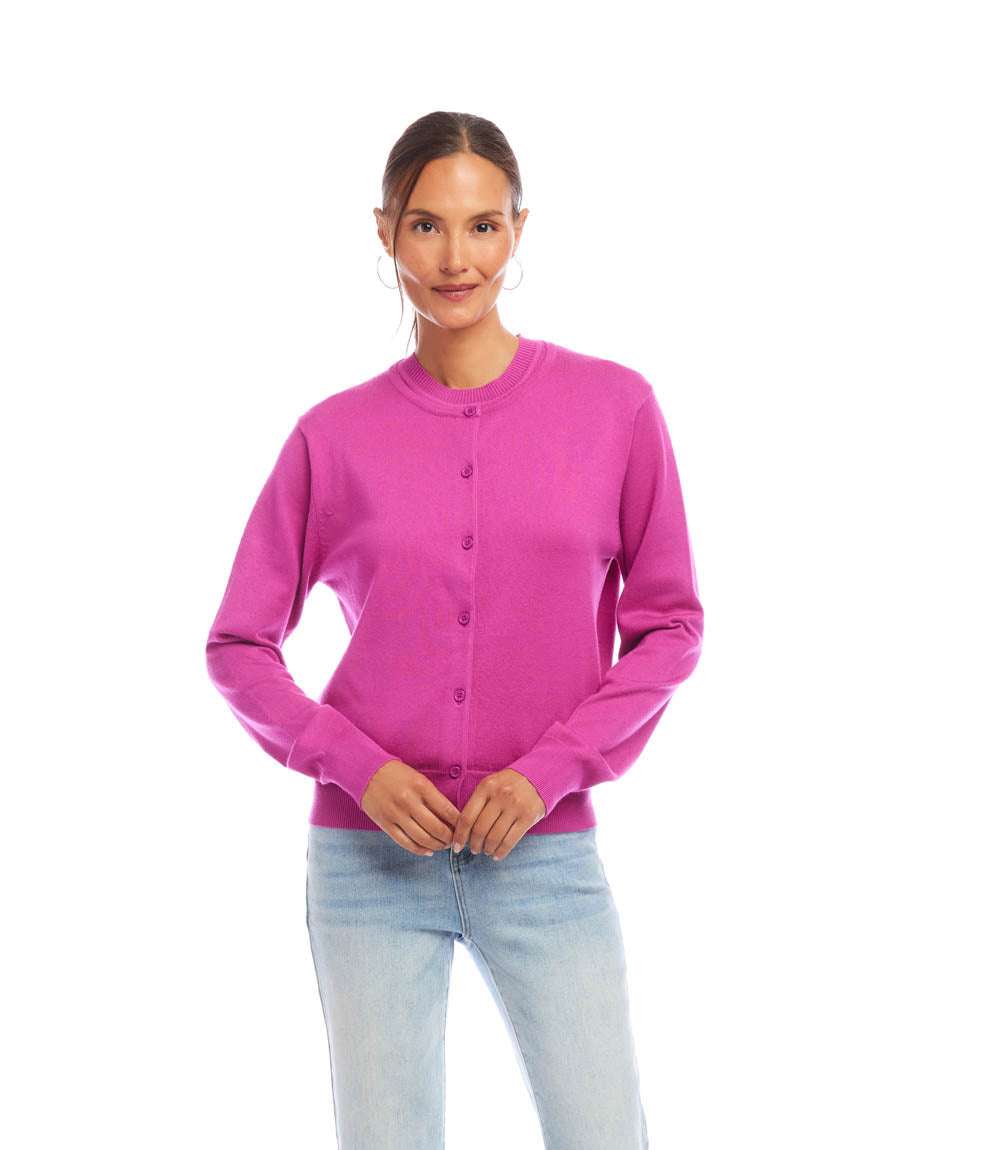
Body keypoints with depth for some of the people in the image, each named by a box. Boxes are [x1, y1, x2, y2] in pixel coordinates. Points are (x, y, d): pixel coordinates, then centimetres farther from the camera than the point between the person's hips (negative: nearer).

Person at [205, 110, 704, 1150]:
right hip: (371, 857, 0)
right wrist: (357, 765, -10)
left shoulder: (613, 406, -1)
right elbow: (238, 647, 5)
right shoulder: (337, 433, 0)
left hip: (545, 851, 0)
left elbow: (670, 626, 3)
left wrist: (547, 769, -9)